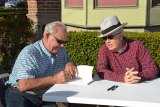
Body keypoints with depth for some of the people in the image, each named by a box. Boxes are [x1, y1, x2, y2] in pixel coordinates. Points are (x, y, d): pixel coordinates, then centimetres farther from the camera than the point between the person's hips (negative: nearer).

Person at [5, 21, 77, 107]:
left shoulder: (61, 51, 8)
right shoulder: (29, 53, -17)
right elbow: (23, 86, -25)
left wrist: (69, 64, 1)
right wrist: (54, 79, -24)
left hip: (44, 97, 5)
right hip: (21, 95, -5)